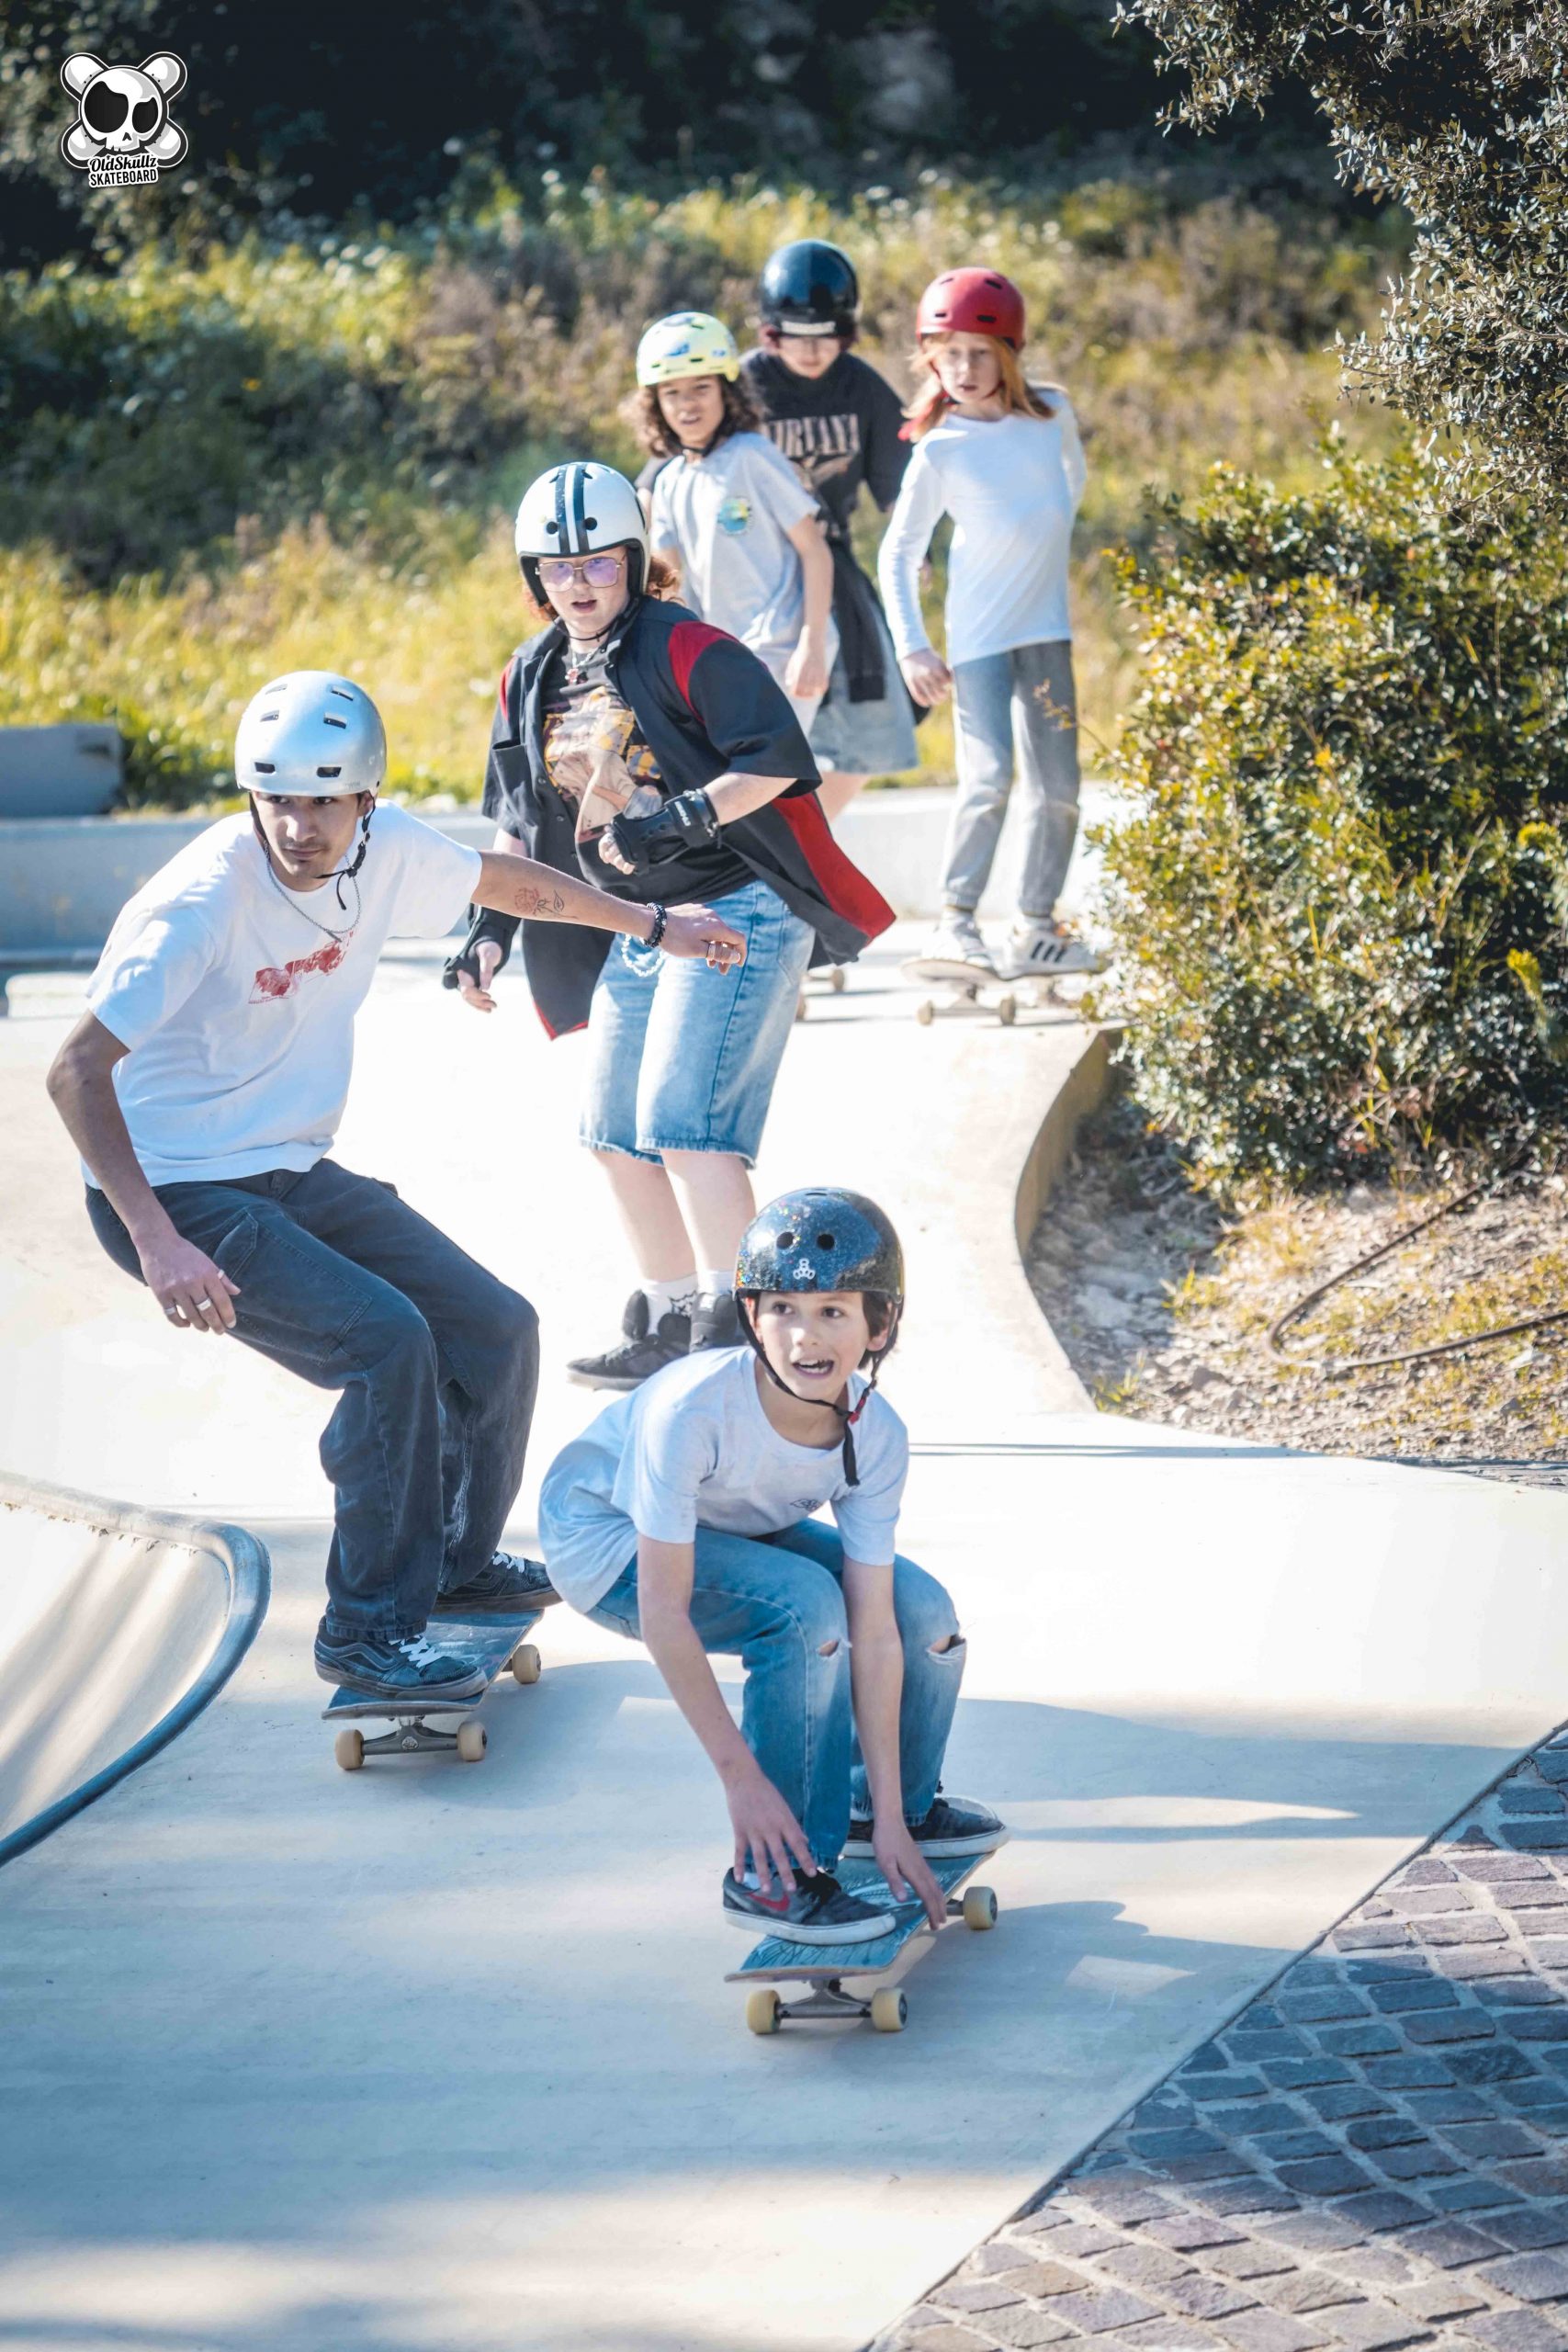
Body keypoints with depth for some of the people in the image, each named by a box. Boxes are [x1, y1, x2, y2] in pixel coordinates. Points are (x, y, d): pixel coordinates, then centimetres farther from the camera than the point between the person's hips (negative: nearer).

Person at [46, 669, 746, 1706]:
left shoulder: (383, 851, -6)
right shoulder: (203, 901, -26)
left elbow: (504, 881, 17)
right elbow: (77, 1072, -27)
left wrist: (650, 924, 26)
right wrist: (157, 1243, -35)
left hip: (298, 1173, 8)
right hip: (179, 1193, -8)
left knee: (498, 1329, 7)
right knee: (387, 1342, -24)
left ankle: (460, 1559, 32)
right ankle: (369, 1630, -11)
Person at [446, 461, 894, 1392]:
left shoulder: (687, 650, -14)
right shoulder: (531, 681, 10)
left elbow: (778, 757, -21)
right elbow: (520, 825, 17)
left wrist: (688, 816, -29)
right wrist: (490, 929, 7)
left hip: (737, 910, -9)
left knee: (685, 1124, -18)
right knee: (618, 1132, 10)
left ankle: (735, 1327, -15)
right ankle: (666, 1324, 24)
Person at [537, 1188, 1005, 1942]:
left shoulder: (875, 1435, -21)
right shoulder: (695, 1407, -38)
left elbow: (873, 1633, -19)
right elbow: (663, 1611, -34)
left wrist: (889, 1815, -20)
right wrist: (740, 1774, -32)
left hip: (732, 1528, 6)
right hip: (604, 1535, -6)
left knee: (924, 1613, -6)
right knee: (808, 1607, -30)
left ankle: (903, 1805, 24)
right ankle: (777, 1876, -17)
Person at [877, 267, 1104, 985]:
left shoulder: (1051, 413, 2)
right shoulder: (938, 450, -8)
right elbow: (899, 554, -5)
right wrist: (912, 648, -11)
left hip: (1046, 628, 5)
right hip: (979, 635, -4)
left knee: (1058, 788, 5)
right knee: (989, 778, -17)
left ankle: (1035, 929, 14)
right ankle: (955, 922, -8)